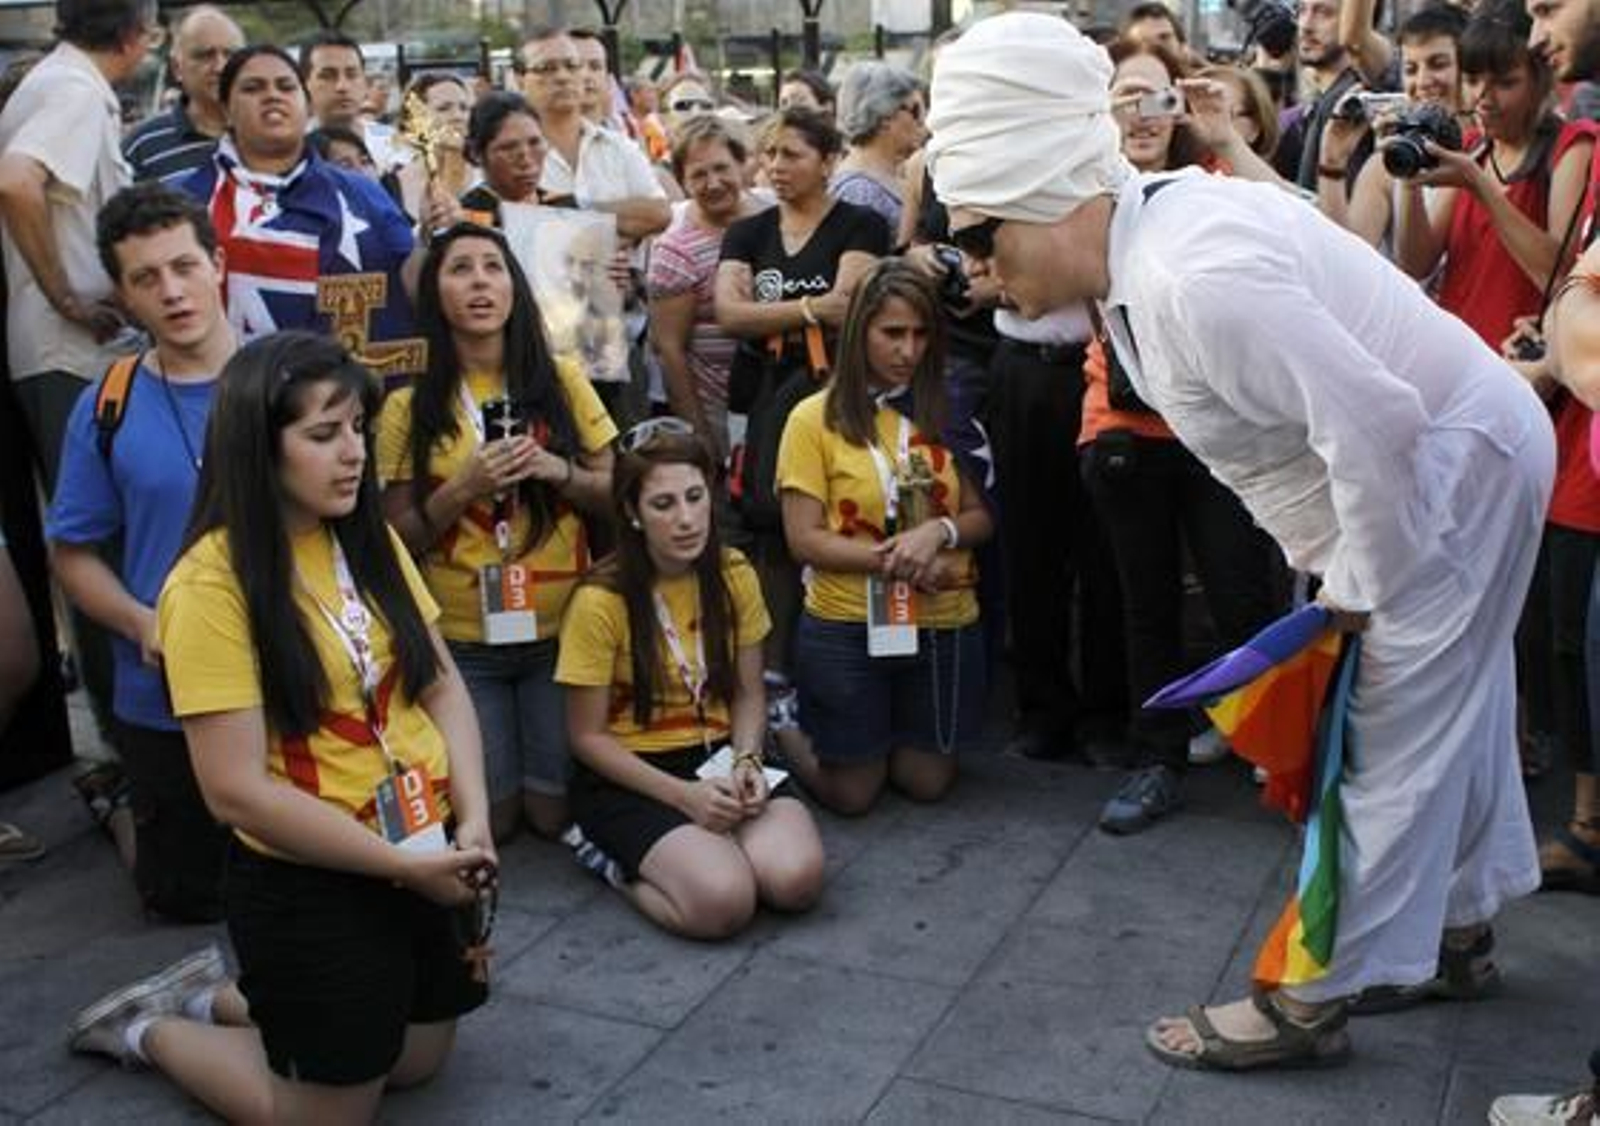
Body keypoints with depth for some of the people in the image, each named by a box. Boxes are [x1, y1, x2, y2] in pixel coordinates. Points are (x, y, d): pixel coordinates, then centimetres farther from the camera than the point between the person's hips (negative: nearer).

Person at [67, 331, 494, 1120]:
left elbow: (441, 685, 4)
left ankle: (217, 995, 36)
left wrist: (473, 818, -11)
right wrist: (403, 865, -20)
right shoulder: (211, 582, -20)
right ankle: (144, 1030, 29)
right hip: (306, 885, -7)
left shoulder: (371, 541, 3)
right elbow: (237, 790, -22)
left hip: (423, 858, 7)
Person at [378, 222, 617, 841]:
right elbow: (400, 539, -2)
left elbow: (617, 493, 3)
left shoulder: (562, 380, -1)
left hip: (561, 629, 1)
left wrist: (559, 470, -16)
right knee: (489, 819, 6)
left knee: (554, 812, 5)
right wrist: (460, 488, -18)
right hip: (461, 641, -1)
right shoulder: (409, 406, -4)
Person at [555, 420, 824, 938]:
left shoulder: (733, 576, -2)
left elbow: (748, 694, 8)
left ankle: (706, 842, 5)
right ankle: (621, 863, 1)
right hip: (629, 775, -4)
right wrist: (684, 795, -19)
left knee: (798, 878, -23)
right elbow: (588, 737, -10)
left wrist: (745, 761, -13)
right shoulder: (600, 601, -16)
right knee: (724, 902, -28)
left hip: (718, 756, 4)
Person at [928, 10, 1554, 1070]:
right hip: (1432, 457, 10)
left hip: (1460, 460, -10)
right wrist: (1325, 560, 5)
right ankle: (1458, 925, 40)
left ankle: (1311, 1003, 11)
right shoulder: (1142, 235, -2)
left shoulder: (1197, 278, -33)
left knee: (1397, 735, -1)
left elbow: (1373, 421, -34)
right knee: (1453, 705, 22)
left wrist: (1357, 583, -19)